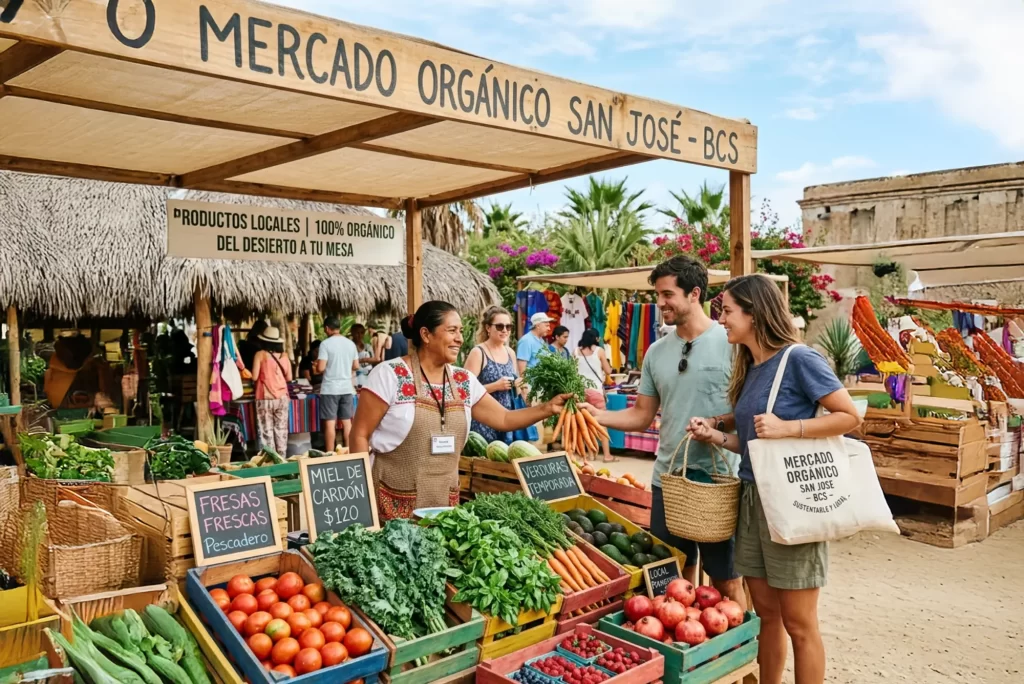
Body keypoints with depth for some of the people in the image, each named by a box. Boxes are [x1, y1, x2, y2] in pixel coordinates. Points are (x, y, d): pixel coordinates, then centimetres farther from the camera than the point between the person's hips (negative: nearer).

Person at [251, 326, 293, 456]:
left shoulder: (260, 354, -5)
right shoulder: (284, 356, 4)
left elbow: (254, 377, -9)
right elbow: (289, 378, 6)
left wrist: (263, 376, 12)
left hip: (265, 398, -3)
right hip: (282, 398, 3)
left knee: (267, 431, 3)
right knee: (281, 430, 9)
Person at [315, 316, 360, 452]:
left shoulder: (325, 344, -10)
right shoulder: (351, 343, 6)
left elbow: (320, 368, -14)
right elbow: (356, 366, 11)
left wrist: (317, 366, 7)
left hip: (330, 389, -5)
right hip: (347, 388, 5)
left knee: (330, 422, 0)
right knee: (347, 421, 10)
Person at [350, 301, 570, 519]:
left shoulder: (465, 381, 6)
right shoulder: (390, 375, -10)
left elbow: (504, 419, 10)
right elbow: (360, 436, -8)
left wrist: (548, 408, -4)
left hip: (445, 501, 5)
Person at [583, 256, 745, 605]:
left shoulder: (730, 342, -8)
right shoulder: (656, 352, 8)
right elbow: (642, 416, 11)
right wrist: (594, 415, -2)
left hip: (719, 480, -5)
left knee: (726, 580, 7)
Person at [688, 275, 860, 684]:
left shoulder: (798, 359, -13)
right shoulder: (749, 370, 11)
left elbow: (850, 417, -14)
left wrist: (786, 427, -23)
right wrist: (715, 435, 1)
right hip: (753, 499, 8)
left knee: (798, 623, 5)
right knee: (765, 613, 16)